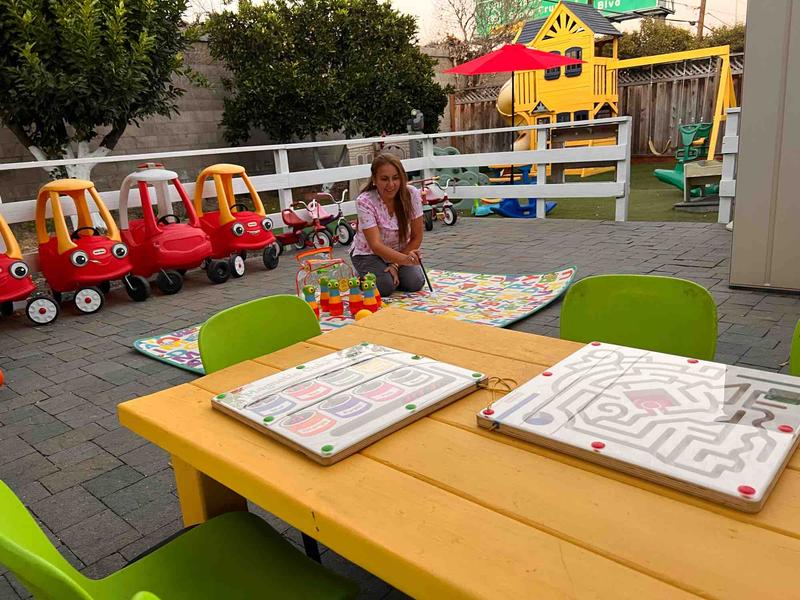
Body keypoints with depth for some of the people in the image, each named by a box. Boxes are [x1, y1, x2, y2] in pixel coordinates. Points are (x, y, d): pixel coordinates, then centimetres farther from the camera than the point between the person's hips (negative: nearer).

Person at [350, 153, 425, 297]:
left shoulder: (412, 194, -19)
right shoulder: (364, 202, -27)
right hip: (369, 253, -3)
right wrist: (404, 259, -51)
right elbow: (375, 245, -35)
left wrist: (396, 264, -19)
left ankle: (393, 271, 15)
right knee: (386, 286, -25)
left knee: (415, 283, -19)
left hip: (401, 251, 3)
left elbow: (416, 238, -11)